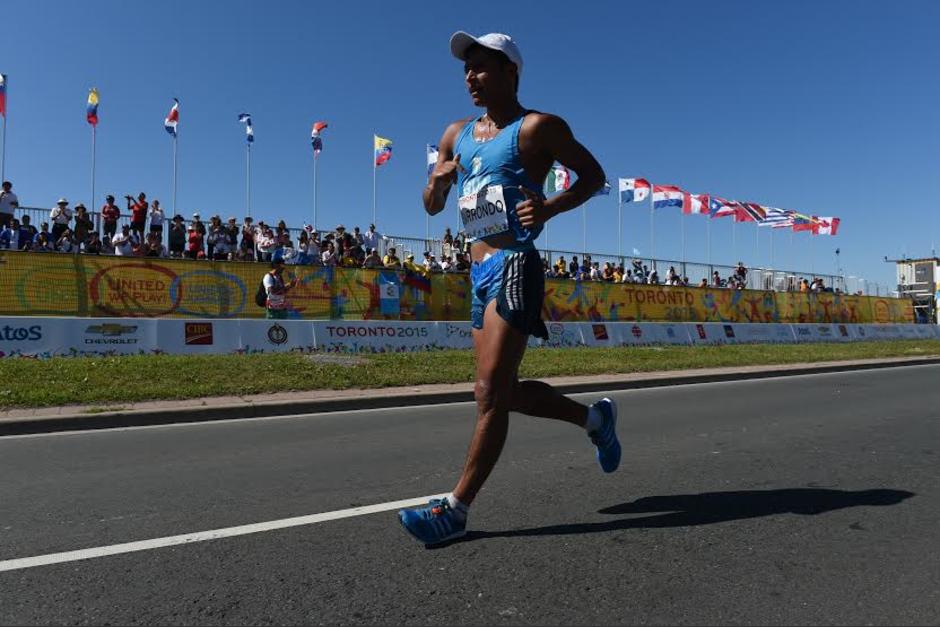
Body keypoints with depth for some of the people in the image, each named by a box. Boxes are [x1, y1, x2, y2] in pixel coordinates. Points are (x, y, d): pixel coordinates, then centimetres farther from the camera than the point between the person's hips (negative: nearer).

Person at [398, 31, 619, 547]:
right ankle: (595, 417, 31)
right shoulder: (457, 134, 18)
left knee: (491, 391, -10)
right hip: (481, 273, 8)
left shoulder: (537, 127, -1)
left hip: (515, 267, -8)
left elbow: (593, 174, 1)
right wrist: (439, 181, -3)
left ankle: (456, 507, -1)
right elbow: (431, 206, 20)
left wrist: (550, 207, -17)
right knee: (503, 391, 12)